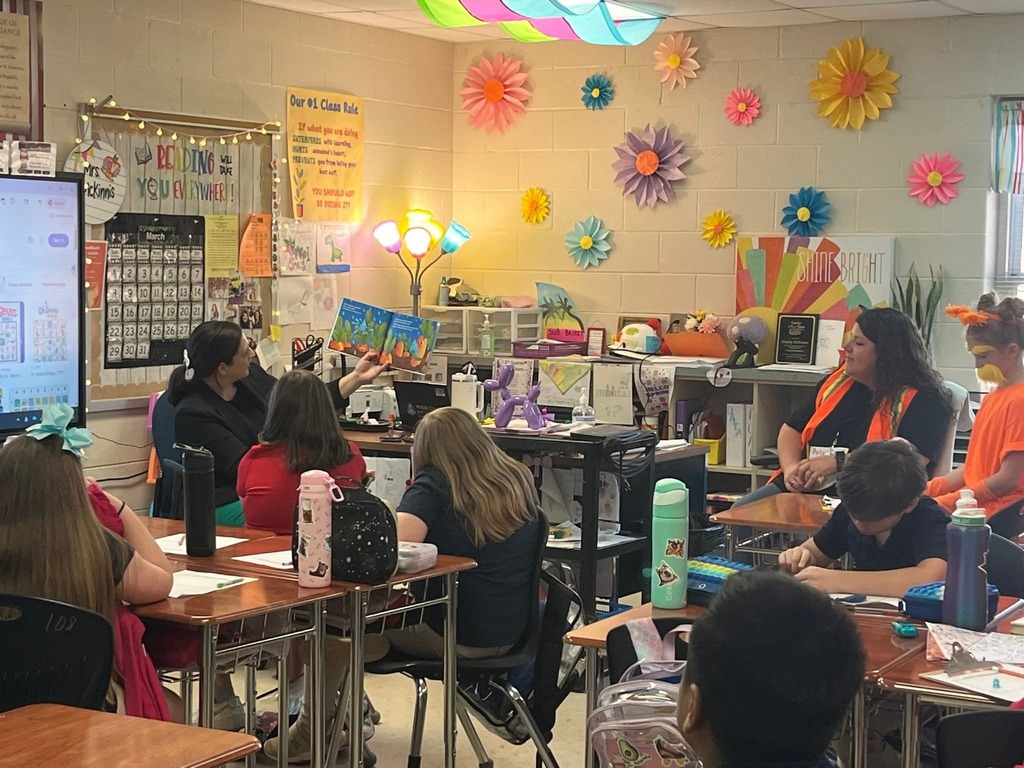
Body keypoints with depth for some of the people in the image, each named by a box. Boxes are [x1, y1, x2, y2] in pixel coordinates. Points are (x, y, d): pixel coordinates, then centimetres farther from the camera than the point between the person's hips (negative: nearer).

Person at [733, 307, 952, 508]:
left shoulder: (922, 401, -2)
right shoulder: (838, 382, 19)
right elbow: (792, 429, 22)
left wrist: (838, 462, -18)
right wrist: (791, 467, -1)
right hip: (801, 489, 7)